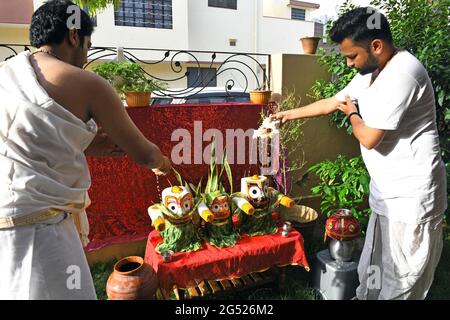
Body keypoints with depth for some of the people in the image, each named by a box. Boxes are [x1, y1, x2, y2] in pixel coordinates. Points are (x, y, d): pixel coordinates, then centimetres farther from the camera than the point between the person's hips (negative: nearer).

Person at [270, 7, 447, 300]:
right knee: (375, 268, 22)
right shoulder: (371, 73, 8)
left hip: (410, 197, -9)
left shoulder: (401, 74, -23)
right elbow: (330, 103, 18)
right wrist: (288, 115, 22)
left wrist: (353, 114, -2)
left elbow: (369, 138, -23)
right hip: (388, 192, 9)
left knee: (400, 279, 7)